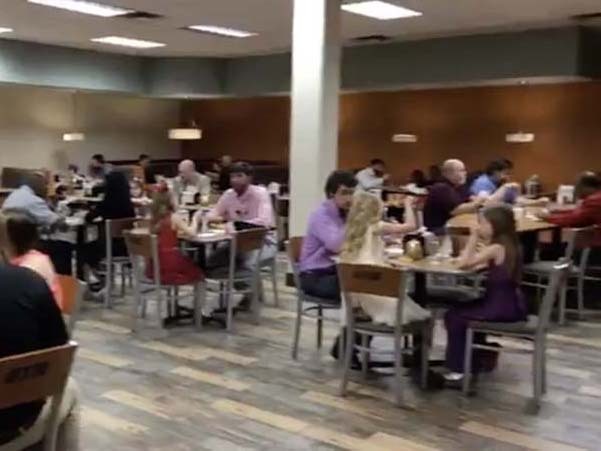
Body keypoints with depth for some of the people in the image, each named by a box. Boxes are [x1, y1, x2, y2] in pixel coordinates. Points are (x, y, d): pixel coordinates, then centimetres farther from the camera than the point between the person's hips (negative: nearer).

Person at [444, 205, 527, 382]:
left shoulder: (496, 248, -18)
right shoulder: (509, 245, 9)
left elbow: (463, 263, -21)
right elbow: (475, 261, 16)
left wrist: (473, 238, -14)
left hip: (501, 308, -9)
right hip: (510, 304, 9)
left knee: (454, 316, 2)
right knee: (464, 309, 26)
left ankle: (458, 369, 6)